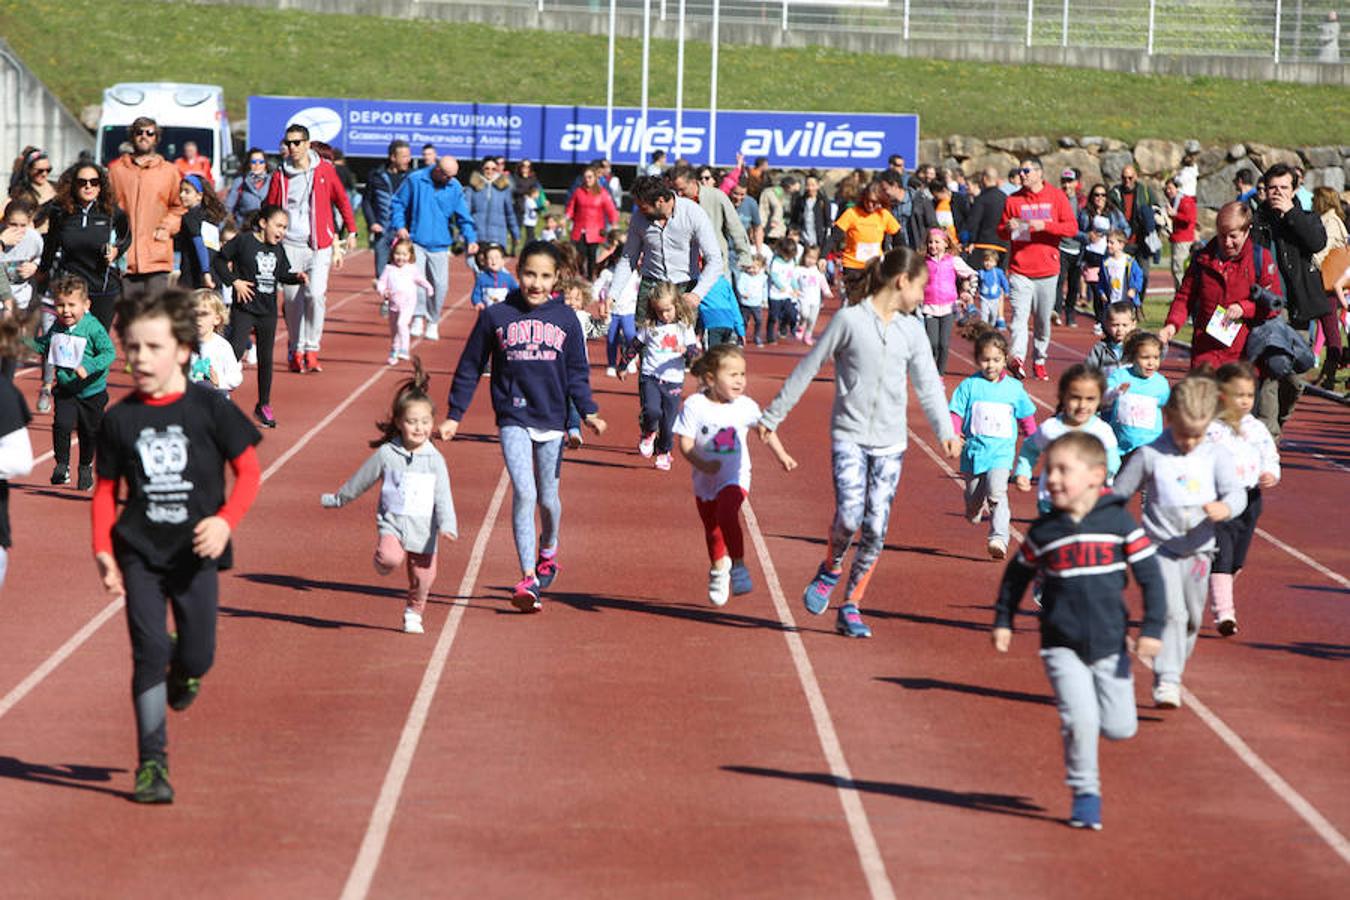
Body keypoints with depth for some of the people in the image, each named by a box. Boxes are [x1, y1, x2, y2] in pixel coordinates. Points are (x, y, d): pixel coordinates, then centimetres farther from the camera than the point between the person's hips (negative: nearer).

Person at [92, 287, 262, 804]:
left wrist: (225, 520, -16)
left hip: (196, 552, -1)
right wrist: (103, 552, -3)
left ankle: (182, 671, 41)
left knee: (197, 657, 1)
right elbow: (106, 490, 8)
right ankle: (151, 765, 0)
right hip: (140, 553, 1)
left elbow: (248, 472, -1)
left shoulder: (209, 409, -6)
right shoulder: (119, 420, 0)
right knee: (149, 653, -7)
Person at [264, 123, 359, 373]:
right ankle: (296, 351, 14)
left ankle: (311, 350, -6)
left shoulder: (325, 170, 2)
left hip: (319, 245, -1)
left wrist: (351, 231, 10)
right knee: (293, 300, 2)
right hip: (290, 246, 1)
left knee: (316, 295, -15)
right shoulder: (280, 175, 5)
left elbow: (342, 200, 11)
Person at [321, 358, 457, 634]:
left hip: (423, 529, 1)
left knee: (423, 577, 6)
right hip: (391, 522, -1)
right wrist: (337, 499, 22)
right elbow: (362, 479, 11)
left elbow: (443, 496, -7)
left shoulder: (435, 460, -2)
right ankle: (382, 562, 8)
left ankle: (413, 614, 32)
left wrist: (447, 524, -22)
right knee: (391, 556, -29)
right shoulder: (387, 454, -3)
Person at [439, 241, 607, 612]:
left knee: (548, 497, 11)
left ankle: (548, 551, 42)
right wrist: (454, 415, 7)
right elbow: (470, 369, 7)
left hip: (552, 420, 2)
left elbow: (577, 374, 9)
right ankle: (528, 579, -16)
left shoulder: (565, 320, 3)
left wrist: (588, 412, -4)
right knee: (523, 493, -16)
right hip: (513, 419, -2)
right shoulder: (495, 317, 0)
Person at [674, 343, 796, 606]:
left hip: (734, 476, -1)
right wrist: (702, 464, -29)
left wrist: (782, 455, 11)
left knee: (727, 516, -27)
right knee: (711, 527, 15)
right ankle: (718, 571, 40)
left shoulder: (745, 406, -8)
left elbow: (766, 430, 12)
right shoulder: (695, 405, -14)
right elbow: (685, 443, -14)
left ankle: (738, 566, -13)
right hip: (705, 479, 1)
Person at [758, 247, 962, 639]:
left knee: (876, 530, -2)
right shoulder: (849, 320, -5)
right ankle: (831, 567, 11)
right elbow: (808, 368, 1)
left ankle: (851, 607, 11)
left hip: (890, 443, 4)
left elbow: (928, 384, 8)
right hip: (849, 436, -4)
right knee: (849, 515, -21)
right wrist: (772, 415, 4)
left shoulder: (912, 330, 7)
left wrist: (945, 431, -8)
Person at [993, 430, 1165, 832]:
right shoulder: (1043, 531, -1)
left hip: (1109, 643, 0)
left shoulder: (1118, 521, -6)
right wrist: (1003, 621, 11)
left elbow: (1150, 575, -2)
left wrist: (1152, 628, -7)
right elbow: (1017, 574, 15)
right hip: (1062, 645, 0)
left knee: (1120, 727, 1)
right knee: (1080, 721, -13)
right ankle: (1085, 793, 5)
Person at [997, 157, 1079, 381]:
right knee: (1020, 316, -15)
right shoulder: (1013, 199, 6)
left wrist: (1045, 225, -16)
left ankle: (1039, 360, 22)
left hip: (1047, 270, 0)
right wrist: (1008, 229, -9)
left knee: (1043, 320, 8)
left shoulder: (1056, 196, 2)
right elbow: (1001, 232, 14)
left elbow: (1072, 227, -3)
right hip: (1020, 270, 0)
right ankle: (1017, 358, -25)